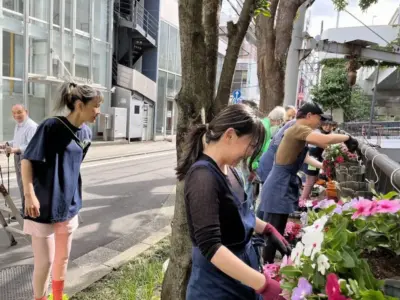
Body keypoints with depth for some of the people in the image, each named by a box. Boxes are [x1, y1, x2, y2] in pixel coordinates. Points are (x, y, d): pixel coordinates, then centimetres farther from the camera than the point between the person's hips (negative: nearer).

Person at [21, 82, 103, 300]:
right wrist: (29, 195, -21)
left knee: (63, 257, 18)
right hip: (44, 206, -6)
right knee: (45, 261, 2)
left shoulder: (86, 132, 2)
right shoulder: (51, 126, -18)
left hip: (69, 205, 6)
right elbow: (27, 160, -15)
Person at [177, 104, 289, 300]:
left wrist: (267, 229, 7)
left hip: (240, 261, 8)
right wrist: (263, 284, -32)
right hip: (218, 281, -8)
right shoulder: (203, 177, -26)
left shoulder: (226, 169, 2)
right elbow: (210, 246, -31)